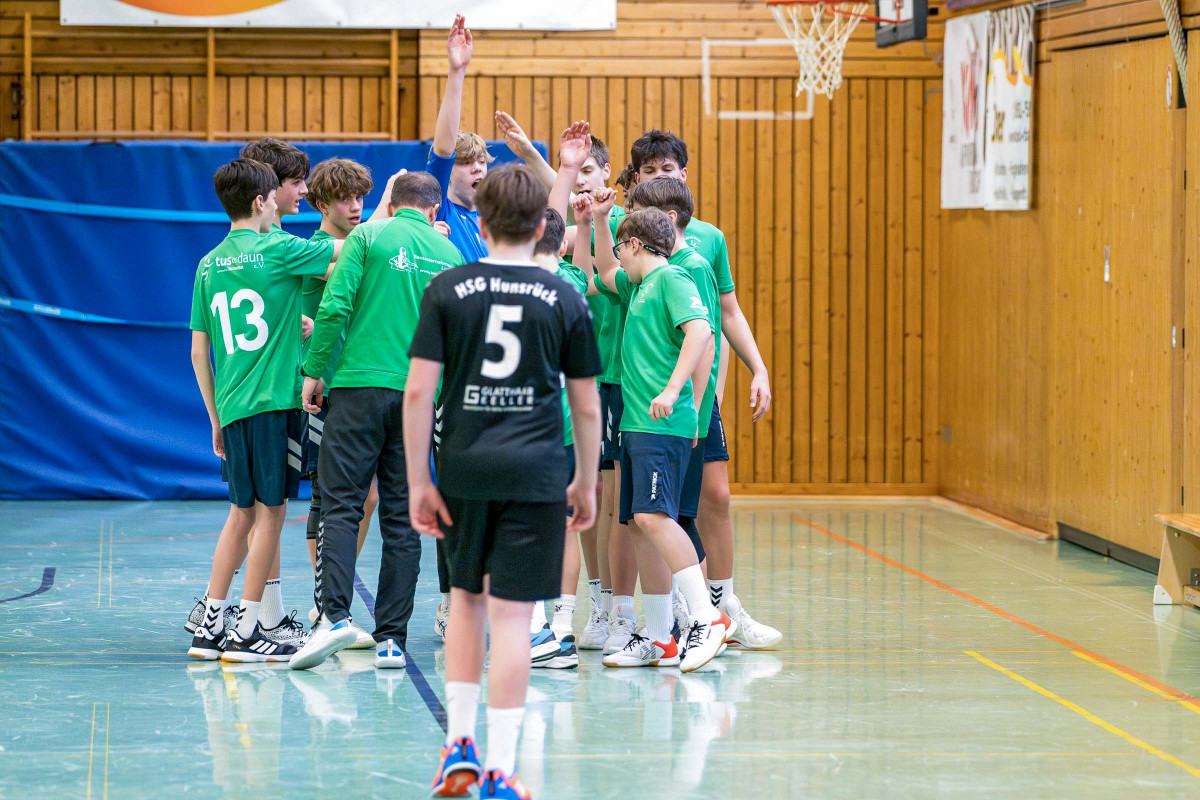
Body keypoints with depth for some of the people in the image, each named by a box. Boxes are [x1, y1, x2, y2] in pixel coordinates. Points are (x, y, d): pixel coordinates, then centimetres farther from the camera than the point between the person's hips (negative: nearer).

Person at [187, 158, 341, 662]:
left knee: (242, 513, 15)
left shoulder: (209, 265, 12)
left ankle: (210, 626, 15)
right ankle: (246, 633, 0)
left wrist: (216, 418, 20)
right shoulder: (277, 249, -6)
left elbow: (198, 351, 14)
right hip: (276, 399, -6)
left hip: (232, 406, 6)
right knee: (270, 513, -1)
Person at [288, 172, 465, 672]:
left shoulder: (369, 236, 1)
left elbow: (335, 307, -8)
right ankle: (392, 638, 3)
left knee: (341, 504, -3)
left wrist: (314, 370, -1)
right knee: (402, 518, 5)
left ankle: (335, 615, -20)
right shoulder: (450, 255, 11)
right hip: (421, 396, 3)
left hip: (360, 386, -3)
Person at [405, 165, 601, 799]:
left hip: (464, 469, 1)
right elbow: (586, 406, 3)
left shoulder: (447, 290, 0)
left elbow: (418, 391, -4)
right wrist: (586, 484, 15)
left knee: (467, 598, 19)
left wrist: (418, 481, 1)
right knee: (511, 615, -1)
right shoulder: (565, 300, 1)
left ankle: (459, 744, 18)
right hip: (536, 473, -1)